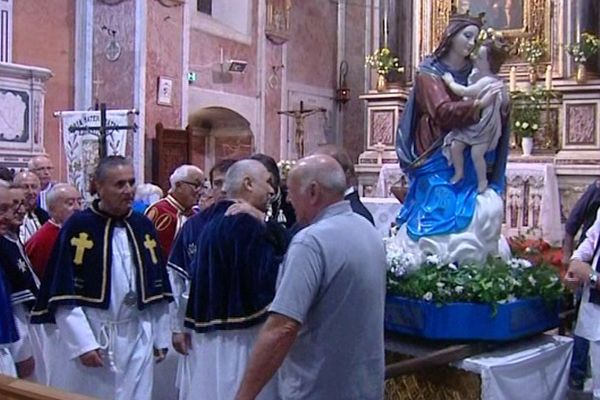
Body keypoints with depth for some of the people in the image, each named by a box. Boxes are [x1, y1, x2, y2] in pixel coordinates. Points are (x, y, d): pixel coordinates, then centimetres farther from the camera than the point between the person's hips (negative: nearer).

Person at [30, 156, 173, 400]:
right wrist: (82, 343, -14)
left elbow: (157, 286, 10)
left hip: (138, 339, 4)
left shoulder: (144, 227, 5)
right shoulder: (77, 226, -9)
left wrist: (160, 336, 9)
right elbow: (63, 294, -11)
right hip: (90, 335, -4)